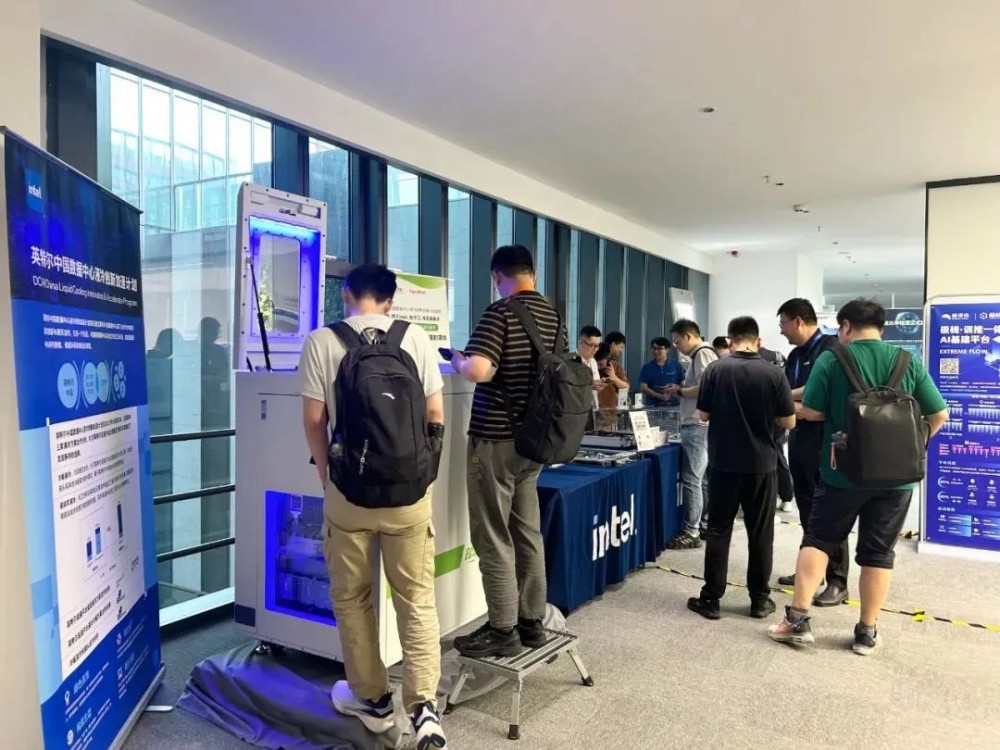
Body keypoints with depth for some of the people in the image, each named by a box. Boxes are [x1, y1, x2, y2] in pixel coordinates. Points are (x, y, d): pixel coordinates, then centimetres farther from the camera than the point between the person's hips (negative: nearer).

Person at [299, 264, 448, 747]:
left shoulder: (321, 342, -3)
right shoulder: (415, 338, -1)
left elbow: (314, 421, -3)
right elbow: (435, 414, 1)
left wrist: (327, 476, 12)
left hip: (347, 491, -1)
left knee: (351, 598, 17)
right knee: (417, 599, 11)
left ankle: (372, 700, 28)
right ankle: (424, 705, 5)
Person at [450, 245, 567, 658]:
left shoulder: (500, 312, -15)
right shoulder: (555, 316, 8)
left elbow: (478, 371, -27)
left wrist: (457, 359, -7)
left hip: (496, 439, -8)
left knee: (493, 539, 2)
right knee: (527, 532, 14)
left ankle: (503, 631, 10)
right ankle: (531, 622, 23)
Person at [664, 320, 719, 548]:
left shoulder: (702, 354, -12)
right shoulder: (701, 354, 19)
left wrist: (679, 391, -9)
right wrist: (681, 388, 9)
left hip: (698, 427, -10)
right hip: (698, 426, 10)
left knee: (691, 479, -7)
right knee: (702, 479, 13)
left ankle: (691, 531, -3)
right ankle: (704, 526, 19)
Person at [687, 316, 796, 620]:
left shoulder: (715, 369, -8)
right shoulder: (774, 373, -7)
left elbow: (704, 415, -2)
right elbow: (788, 421, -2)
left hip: (723, 462, 0)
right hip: (762, 463, 0)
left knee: (718, 530, 8)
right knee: (760, 533, 11)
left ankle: (711, 599, 12)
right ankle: (760, 599, 20)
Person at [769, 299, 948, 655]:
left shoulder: (831, 359, -7)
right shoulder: (909, 361, 1)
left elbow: (812, 412, -7)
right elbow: (939, 415, 2)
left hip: (844, 472, -2)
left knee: (818, 539, 10)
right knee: (878, 552, 11)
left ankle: (797, 619, 8)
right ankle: (867, 632, 18)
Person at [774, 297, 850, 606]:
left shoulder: (831, 348, -12)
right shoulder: (795, 355, 14)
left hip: (824, 441, -8)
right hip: (799, 439, 8)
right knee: (806, 508, 15)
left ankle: (837, 582, 4)